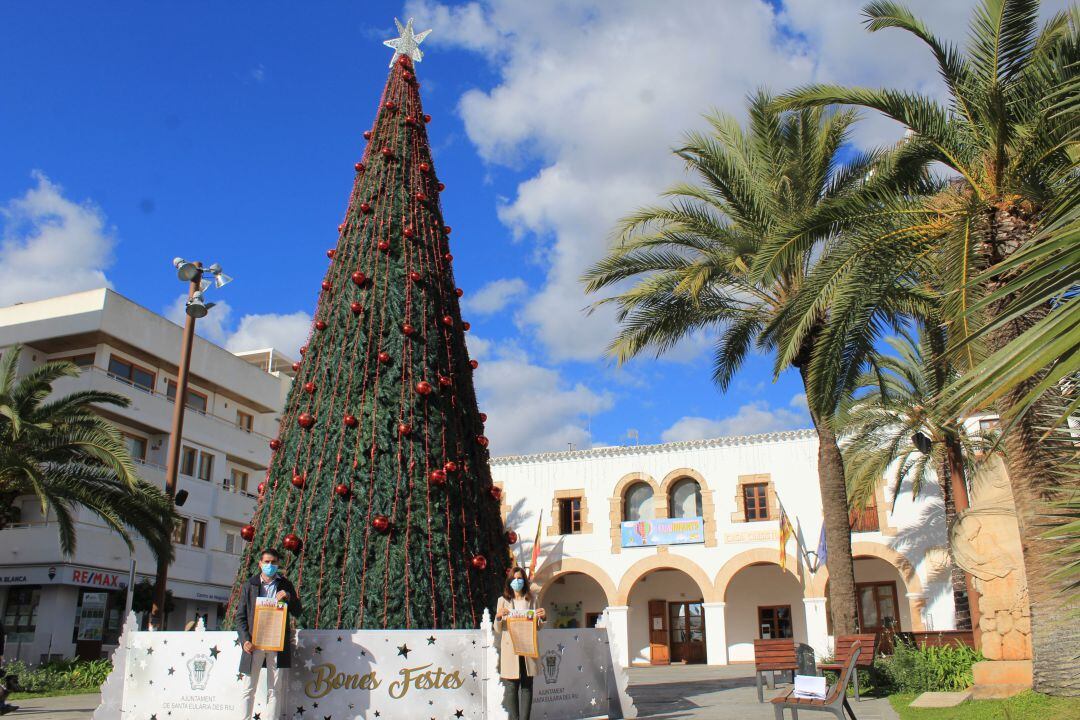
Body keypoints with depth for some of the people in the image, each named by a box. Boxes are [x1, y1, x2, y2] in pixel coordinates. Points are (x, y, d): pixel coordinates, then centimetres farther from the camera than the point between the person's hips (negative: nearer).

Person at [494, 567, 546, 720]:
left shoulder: (531, 600, 13)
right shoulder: (503, 600, 8)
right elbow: (498, 629, 6)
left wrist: (542, 617, -5)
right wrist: (498, 617, -14)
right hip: (509, 648, -2)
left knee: (527, 686, 1)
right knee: (511, 687, -3)